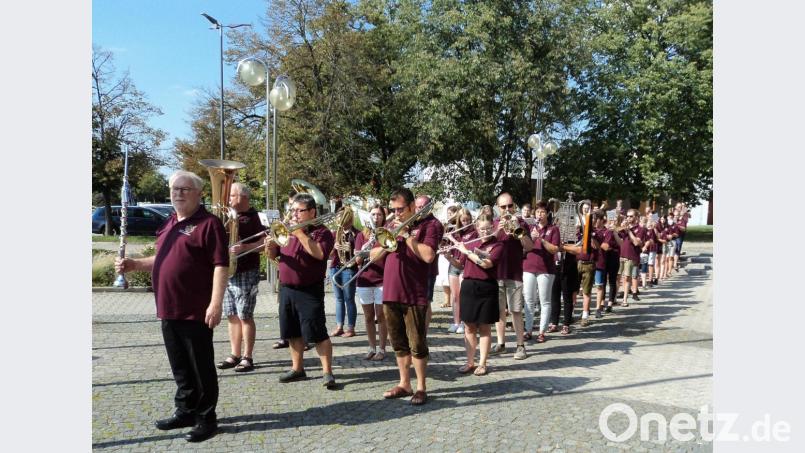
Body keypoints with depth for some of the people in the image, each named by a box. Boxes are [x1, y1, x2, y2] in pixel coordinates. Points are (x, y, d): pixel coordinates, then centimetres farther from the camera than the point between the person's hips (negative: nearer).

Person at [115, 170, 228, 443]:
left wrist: (216, 303, -24)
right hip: (169, 310, 8)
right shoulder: (170, 224, 16)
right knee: (180, 367, 17)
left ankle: (206, 419, 13)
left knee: (201, 368, 3)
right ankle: (185, 411, 31)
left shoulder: (208, 223, -11)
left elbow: (220, 265, -17)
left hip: (196, 311, -8)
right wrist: (134, 265, 13)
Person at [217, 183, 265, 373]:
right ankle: (235, 355, 20)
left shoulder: (251, 217, -8)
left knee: (245, 316, -3)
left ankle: (248, 358, 5)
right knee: (232, 316, 11)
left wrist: (245, 247, -27)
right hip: (227, 271, 7)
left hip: (246, 273, -7)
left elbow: (264, 242, -15)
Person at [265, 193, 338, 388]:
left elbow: (319, 253, -23)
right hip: (286, 289, 6)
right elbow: (273, 255, 14)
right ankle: (297, 368, 26)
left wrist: (300, 233, -20)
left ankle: (327, 372, 1)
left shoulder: (322, 232, -4)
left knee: (317, 333, -6)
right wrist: (270, 246, -10)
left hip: (310, 291, -6)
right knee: (293, 332, 14)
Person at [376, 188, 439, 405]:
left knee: (417, 344, 0)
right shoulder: (391, 228, 15)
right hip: (390, 293, 6)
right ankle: (404, 384, 25)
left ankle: (421, 387, 12)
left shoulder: (427, 226, -3)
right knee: (399, 344, 14)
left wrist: (406, 235, -15)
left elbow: (428, 256, -18)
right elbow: (373, 256, 12)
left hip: (414, 295, -6)